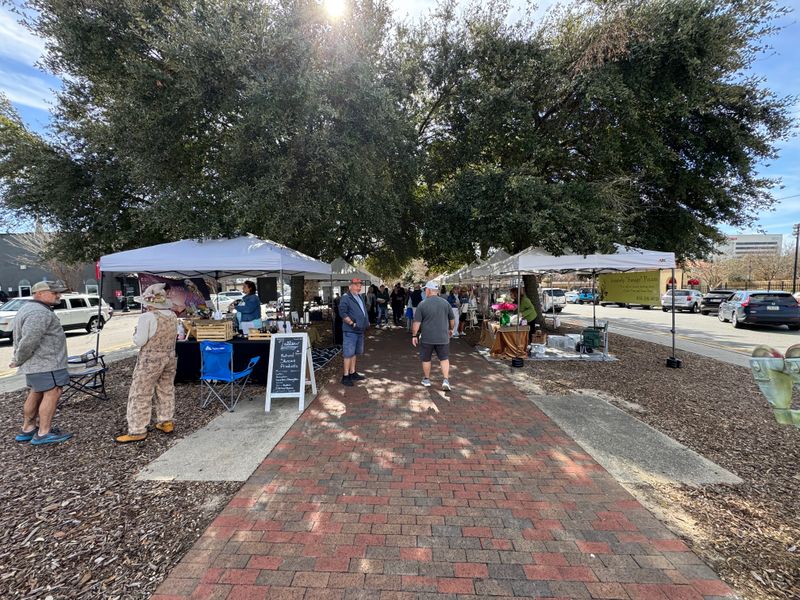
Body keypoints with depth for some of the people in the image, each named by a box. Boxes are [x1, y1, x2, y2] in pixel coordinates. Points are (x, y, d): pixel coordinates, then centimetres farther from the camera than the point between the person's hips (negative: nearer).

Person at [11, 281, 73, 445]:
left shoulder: (28, 309, 16)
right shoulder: (39, 313, -20)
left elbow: (20, 338, 18)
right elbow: (29, 341, -24)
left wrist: (18, 359, 14)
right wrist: (19, 361, -10)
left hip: (36, 363, 11)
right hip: (45, 363, -11)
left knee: (35, 394, 16)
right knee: (52, 394, -6)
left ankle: (27, 430, 25)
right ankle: (44, 434, -3)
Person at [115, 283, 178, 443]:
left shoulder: (147, 317, -17)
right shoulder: (172, 316, 4)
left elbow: (139, 341, -14)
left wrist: (136, 333, 4)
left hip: (150, 361, -7)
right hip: (170, 358, 7)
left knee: (140, 395, 3)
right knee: (166, 391, 16)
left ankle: (137, 431, 7)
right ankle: (166, 422, 24)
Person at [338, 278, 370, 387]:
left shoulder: (360, 297, 18)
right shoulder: (345, 298, -10)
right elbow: (342, 313, -19)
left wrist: (367, 322, 15)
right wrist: (352, 323, -22)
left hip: (360, 330, 9)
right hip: (350, 331, -9)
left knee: (354, 353, 16)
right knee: (348, 353, -5)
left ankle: (352, 373, 26)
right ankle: (345, 376, 2)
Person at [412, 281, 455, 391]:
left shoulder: (422, 304, -9)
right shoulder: (445, 303, 0)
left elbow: (417, 322, -9)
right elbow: (452, 320, 9)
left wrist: (414, 335, 2)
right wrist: (451, 329, 26)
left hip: (427, 338, -2)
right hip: (443, 337, 2)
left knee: (426, 359, 14)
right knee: (444, 358, 11)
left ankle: (426, 379, 26)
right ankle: (446, 380, 0)